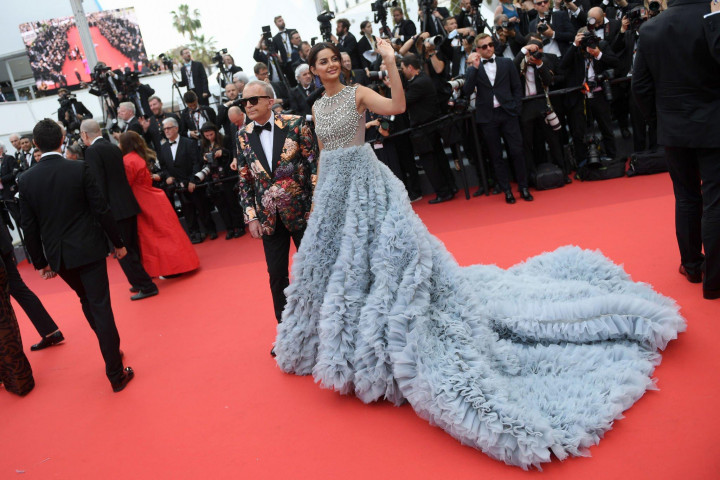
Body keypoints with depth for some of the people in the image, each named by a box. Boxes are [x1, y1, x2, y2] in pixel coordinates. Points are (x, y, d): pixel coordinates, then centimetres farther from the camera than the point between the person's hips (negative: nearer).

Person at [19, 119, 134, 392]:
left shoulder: (26, 180, -2)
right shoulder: (80, 169, -10)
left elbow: (29, 227, 1)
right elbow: (101, 209, -10)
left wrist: (40, 262, 11)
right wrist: (118, 243, 1)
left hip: (58, 256, 3)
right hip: (88, 250, -3)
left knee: (88, 301, 24)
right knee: (101, 307, 1)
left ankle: (111, 348, 37)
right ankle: (116, 374, 5)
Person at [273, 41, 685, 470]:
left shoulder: (357, 93, -3)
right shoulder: (318, 107, 13)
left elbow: (397, 106, -19)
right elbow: (323, 152, 16)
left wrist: (391, 63, -25)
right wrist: (316, 193, 12)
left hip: (365, 182, -6)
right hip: (333, 189, 6)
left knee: (385, 248, -10)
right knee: (335, 254, 14)